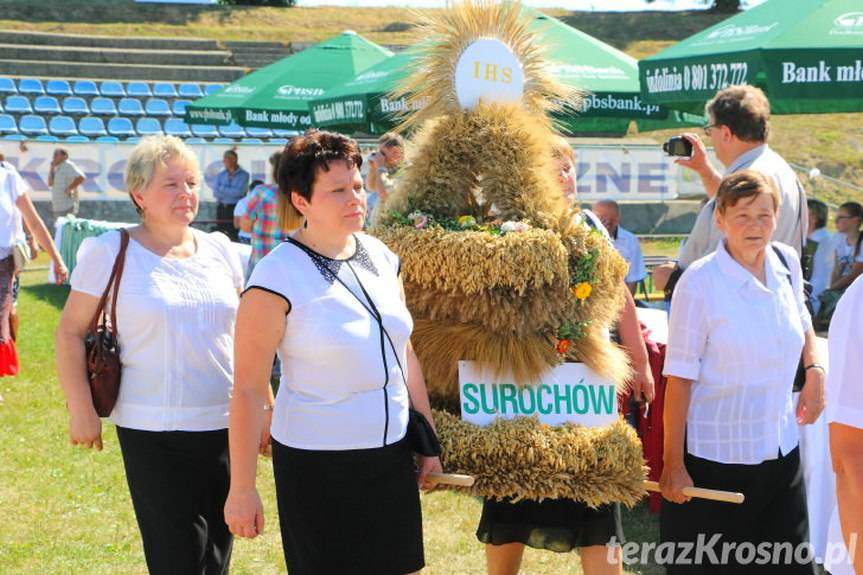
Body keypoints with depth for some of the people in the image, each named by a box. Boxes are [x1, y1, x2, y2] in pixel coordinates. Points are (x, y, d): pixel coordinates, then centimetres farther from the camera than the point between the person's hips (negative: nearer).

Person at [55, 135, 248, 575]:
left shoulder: (219, 249, 8)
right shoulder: (109, 253, -5)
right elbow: (71, 332, -2)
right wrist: (81, 410, -8)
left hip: (226, 427, 5)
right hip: (154, 434, -4)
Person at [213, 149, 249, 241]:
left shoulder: (243, 175, -2)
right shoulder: (221, 175, 10)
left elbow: (239, 192, -13)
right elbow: (215, 192, 0)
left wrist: (223, 189, -3)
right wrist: (232, 193, -9)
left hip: (235, 209, -4)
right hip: (222, 209, 4)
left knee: (234, 237, -11)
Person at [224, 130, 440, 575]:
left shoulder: (381, 257, 5)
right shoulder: (277, 277, -15)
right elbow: (248, 389, -15)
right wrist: (241, 489, -16)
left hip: (392, 455, 6)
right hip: (316, 465, -6)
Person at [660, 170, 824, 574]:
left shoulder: (787, 263, 1)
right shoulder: (699, 282, -15)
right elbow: (679, 379, -13)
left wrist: (814, 368, 5)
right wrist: (673, 465, -13)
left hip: (781, 450, 5)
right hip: (714, 454, -5)